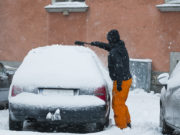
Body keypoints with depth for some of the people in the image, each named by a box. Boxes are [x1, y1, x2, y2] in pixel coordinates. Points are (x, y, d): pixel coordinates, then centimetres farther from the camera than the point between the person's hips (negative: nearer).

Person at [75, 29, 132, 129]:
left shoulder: (114, 52, -19)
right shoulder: (121, 47, 10)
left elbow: (119, 68, -26)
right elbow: (106, 46, 27)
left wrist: (119, 84, -25)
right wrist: (95, 43, 37)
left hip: (122, 82, -10)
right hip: (128, 79, 10)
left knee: (117, 105, -1)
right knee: (121, 103, 21)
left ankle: (122, 126, 3)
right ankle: (127, 123, 28)